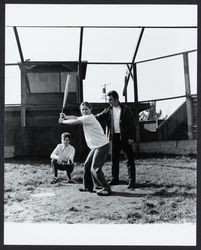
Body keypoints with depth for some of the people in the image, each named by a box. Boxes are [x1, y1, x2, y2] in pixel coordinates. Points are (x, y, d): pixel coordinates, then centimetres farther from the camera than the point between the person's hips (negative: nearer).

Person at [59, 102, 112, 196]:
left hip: (102, 146, -10)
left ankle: (106, 189, -1)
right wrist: (65, 117, 0)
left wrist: (62, 121, 2)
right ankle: (88, 186, 25)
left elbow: (74, 122, -12)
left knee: (95, 169, -11)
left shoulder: (89, 118, -15)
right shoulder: (85, 117, 14)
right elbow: (75, 118, 17)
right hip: (96, 146, 10)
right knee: (87, 165, 13)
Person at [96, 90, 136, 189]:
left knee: (130, 159, 0)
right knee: (114, 159, 12)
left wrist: (131, 137, -14)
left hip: (125, 137, -5)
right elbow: (98, 117, 1)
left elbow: (132, 123, -8)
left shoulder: (125, 109, -5)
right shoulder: (108, 110, 8)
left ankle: (131, 181, 6)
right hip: (114, 137, 5)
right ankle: (114, 179, 24)